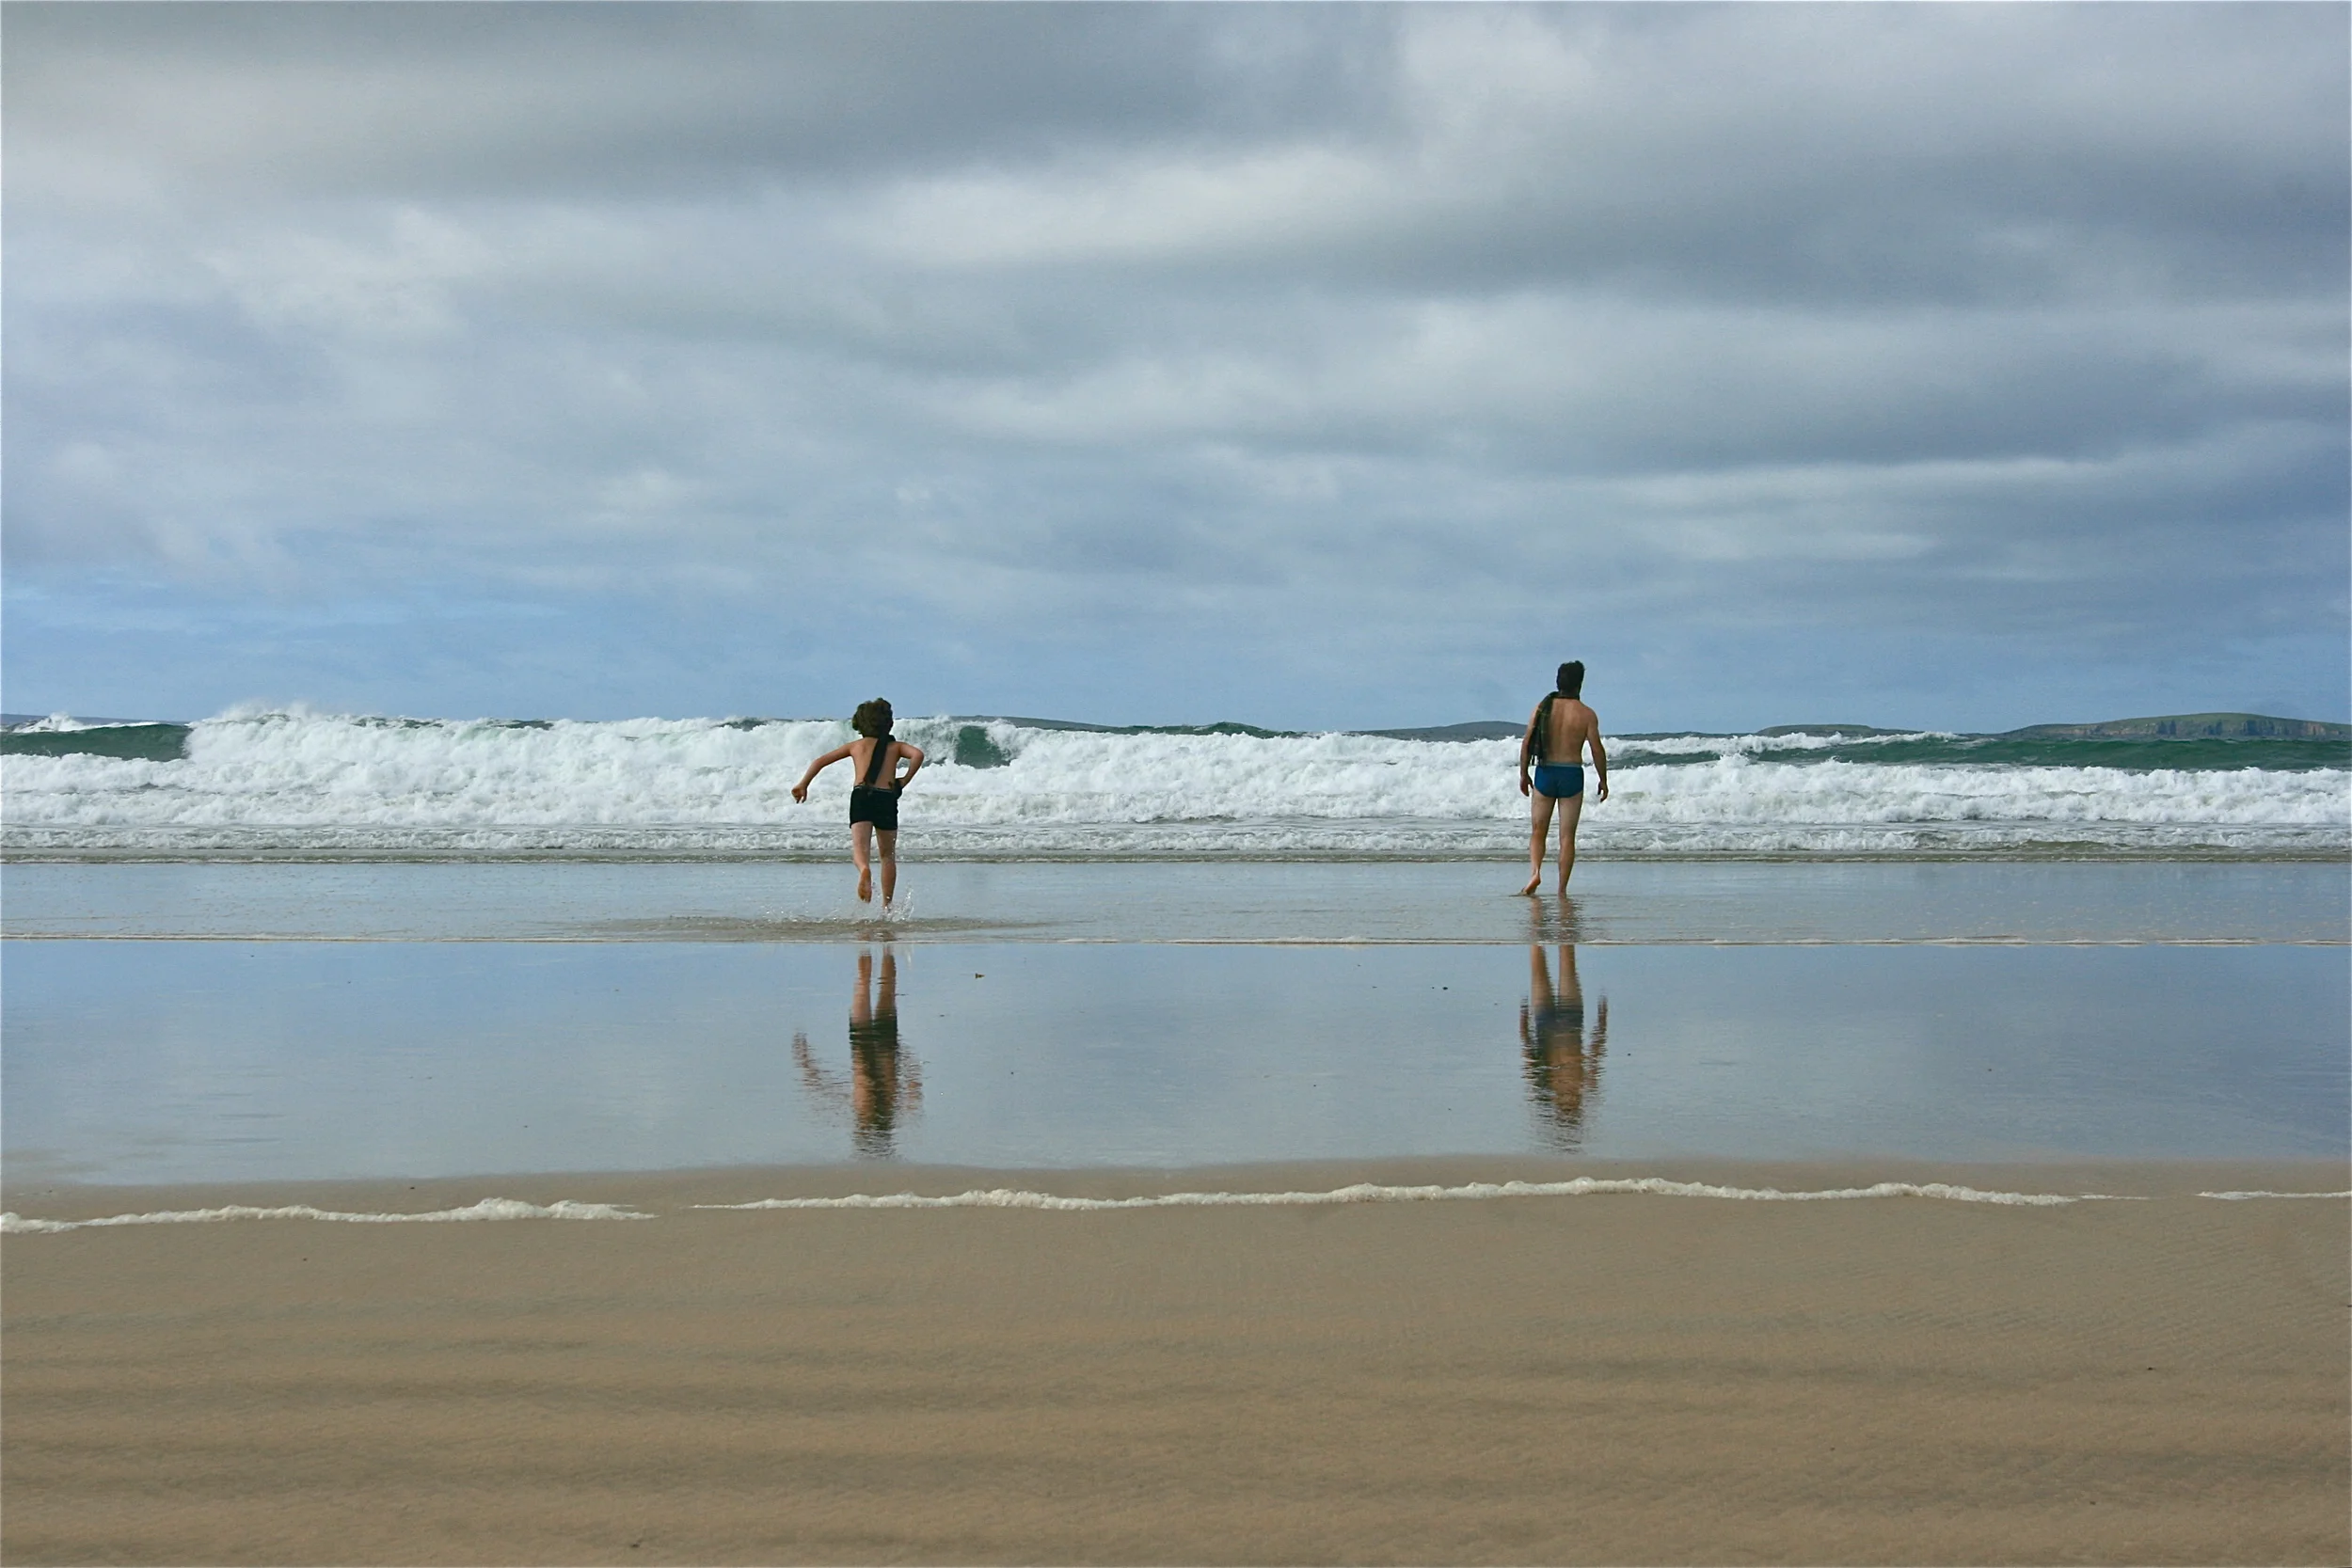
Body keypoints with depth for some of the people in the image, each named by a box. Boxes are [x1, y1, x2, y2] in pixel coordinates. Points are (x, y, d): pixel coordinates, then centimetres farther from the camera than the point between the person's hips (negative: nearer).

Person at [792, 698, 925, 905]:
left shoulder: (856, 745, 23)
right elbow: (918, 754, -2)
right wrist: (905, 780, 6)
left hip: (860, 796, 0)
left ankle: (865, 869, -51)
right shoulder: (895, 746, 19)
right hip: (887, 798, 0)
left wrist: (803, 785, 23)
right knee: (888, 855, 15)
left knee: (860, 848, -15)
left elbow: (820, 761, 19)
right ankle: (887, 906, 14)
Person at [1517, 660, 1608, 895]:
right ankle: (1562, 890, 4)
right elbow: (1597, 750, -6)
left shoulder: (1542, 708, -1)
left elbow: (1527, 742, -1)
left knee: (1538, 832, 12)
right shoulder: (1586, 714, -5)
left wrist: (1523, 774, 9)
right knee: (1567, 836, 5)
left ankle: (1535, 871, -12)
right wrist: (1603, 780, 6)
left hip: (1544, 773, 1)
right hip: (1572, 775, -1)